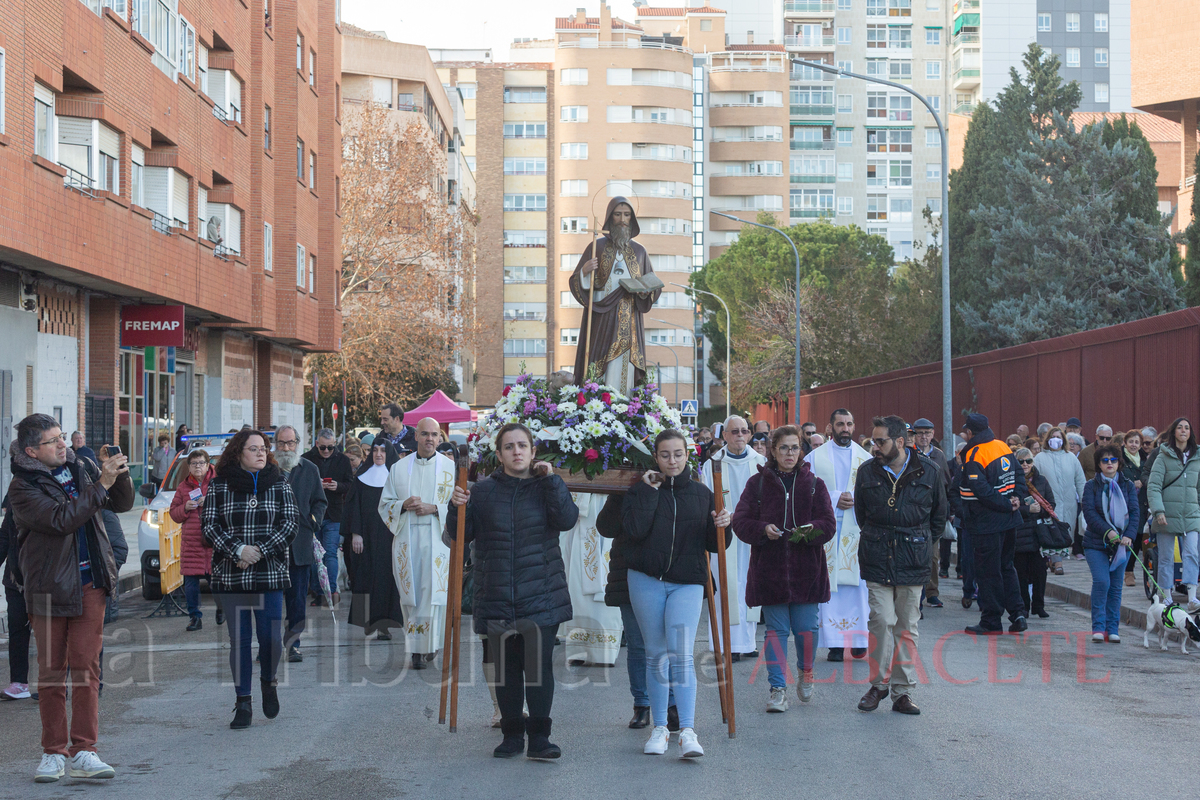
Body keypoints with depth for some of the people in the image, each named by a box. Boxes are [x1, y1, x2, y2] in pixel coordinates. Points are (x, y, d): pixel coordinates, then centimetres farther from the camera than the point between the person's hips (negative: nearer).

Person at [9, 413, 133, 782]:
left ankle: (83, 752, 4)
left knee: (86, 667, 1)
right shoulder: (22, 486, -7)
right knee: (51, 672, 5)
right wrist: (101, 484, -21)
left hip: (90, 585, 3)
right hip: (49, 589, -3)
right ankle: (53, 753, 15)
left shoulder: (82, 468, 8)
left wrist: (121, 477, -4)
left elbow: (122, 504, 16)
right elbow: (60, 519, -21)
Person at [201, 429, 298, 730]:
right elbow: (209, 524, 0)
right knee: (239, 641, 2)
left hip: (270, 574, 0)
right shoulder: (218, 486, 4)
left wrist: (261, 552, -11)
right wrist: (238, 549, -15)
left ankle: (268, 682, 26)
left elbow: (291, 521, 0)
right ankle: (243, 703, 12)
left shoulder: (279, 484, 7)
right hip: (230, 576, 0)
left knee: (271, 638, -4)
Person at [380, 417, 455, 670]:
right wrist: (404, 505, -8)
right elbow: (385, 505, 12)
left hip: (437, 539, -2)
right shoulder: (399, 468, 10)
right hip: (406, 540, 2)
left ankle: (428, 645, 2)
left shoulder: (451, 468, 4)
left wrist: (434, 508, -13)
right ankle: (416, 648, 9)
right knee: (411, 595, 1)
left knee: (433, 592, -6)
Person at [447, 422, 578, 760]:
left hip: (541, 594, -1)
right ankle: (512, 735, 18)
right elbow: (460, 536, 7)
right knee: (506, 668, 7)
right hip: (496, 596, 1)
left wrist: (550, 479, -12)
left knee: (539, 665, -7)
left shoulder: (546, 487, 6)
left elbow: (567, 520, -11)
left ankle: (539, 737, 0)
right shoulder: (484, 491, 7)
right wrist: (457, 508, -10)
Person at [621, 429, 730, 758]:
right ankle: (659, 728, 17)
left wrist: (721, 527, -9)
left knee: (681, 653, -13)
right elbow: (635, 528, -16)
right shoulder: (641, 491, 3)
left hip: (687, 582, 0)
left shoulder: (701, 494, 8)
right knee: (656, 654, 7)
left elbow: (713, 545, 11)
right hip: (646, 580, 0)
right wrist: (649, 491, -11)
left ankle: (688, 731, -13)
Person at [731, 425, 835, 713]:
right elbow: (740, 521, 1)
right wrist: (763, 529, -18)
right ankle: (778, 689, 6)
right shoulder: (758, 483, 6)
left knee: (806, 627, 0)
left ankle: (806, 673, 28)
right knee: (776, 630, 0)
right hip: (769, 568, 0)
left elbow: (829, 524, 2)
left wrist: (809, 531, -19)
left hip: (806, 569, 1)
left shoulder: (814, 484, 8)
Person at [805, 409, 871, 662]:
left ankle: (858, 639, 4)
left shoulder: (866, 458, 12)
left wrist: (855, 498, -10)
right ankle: (834, 643, -1)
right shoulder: (815, 457, 9)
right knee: (828, 584, -4)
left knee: (858, 583, -3)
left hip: (856, 529, 1)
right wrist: (833, 499, -10)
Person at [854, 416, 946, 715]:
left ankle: (903, 693, 11)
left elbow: (939, 514, 13)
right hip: (877, 559, 0)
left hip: (913, 562, 0)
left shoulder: (929, 471, 0)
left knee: (907, 626, 5)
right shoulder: (868, 472, 2)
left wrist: (923, 545, 13)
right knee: (882, 620, -9)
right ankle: (879, 684, 7)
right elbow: (860, 513, 17)